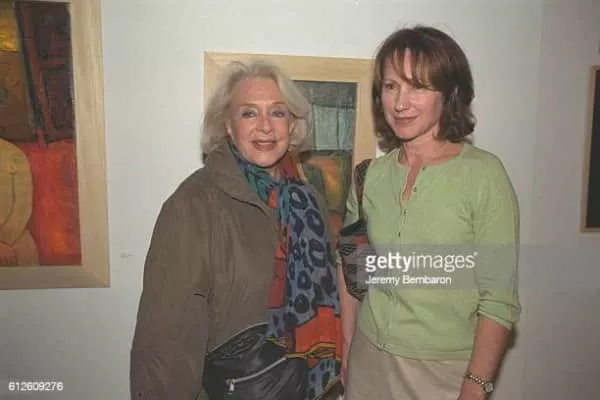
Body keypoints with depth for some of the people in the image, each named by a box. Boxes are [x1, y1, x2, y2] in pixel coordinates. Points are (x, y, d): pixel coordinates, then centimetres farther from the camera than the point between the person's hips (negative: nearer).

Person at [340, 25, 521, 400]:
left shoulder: (484, 173, -14)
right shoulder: (371, 174, -2)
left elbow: (499, 299, -13)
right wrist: (345, 351, 5)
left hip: (445, 369, -3)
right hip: (368, 360, 4)